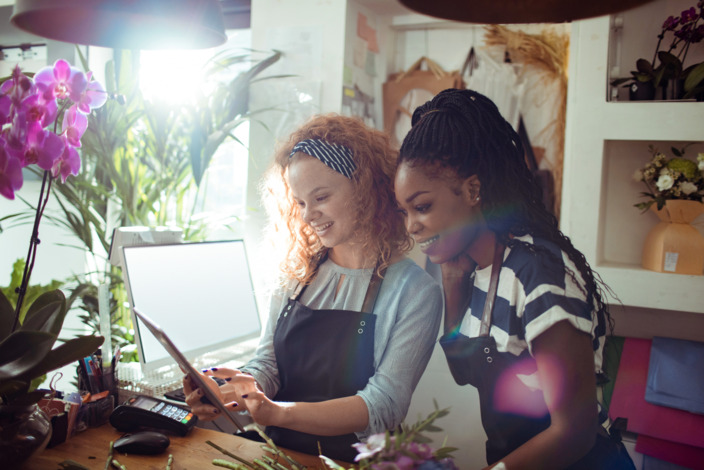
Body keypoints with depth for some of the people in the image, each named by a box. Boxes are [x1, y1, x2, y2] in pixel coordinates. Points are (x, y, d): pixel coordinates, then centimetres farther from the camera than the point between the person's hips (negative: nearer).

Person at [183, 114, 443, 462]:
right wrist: (224, 396, -17)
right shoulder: (298, 273, 6)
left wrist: (279, 413, -26)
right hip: (280, 452, 4)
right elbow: (267, 363, 5)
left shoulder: (415, 290, -10)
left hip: (352, 459, -4)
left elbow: (385, 404, -16)